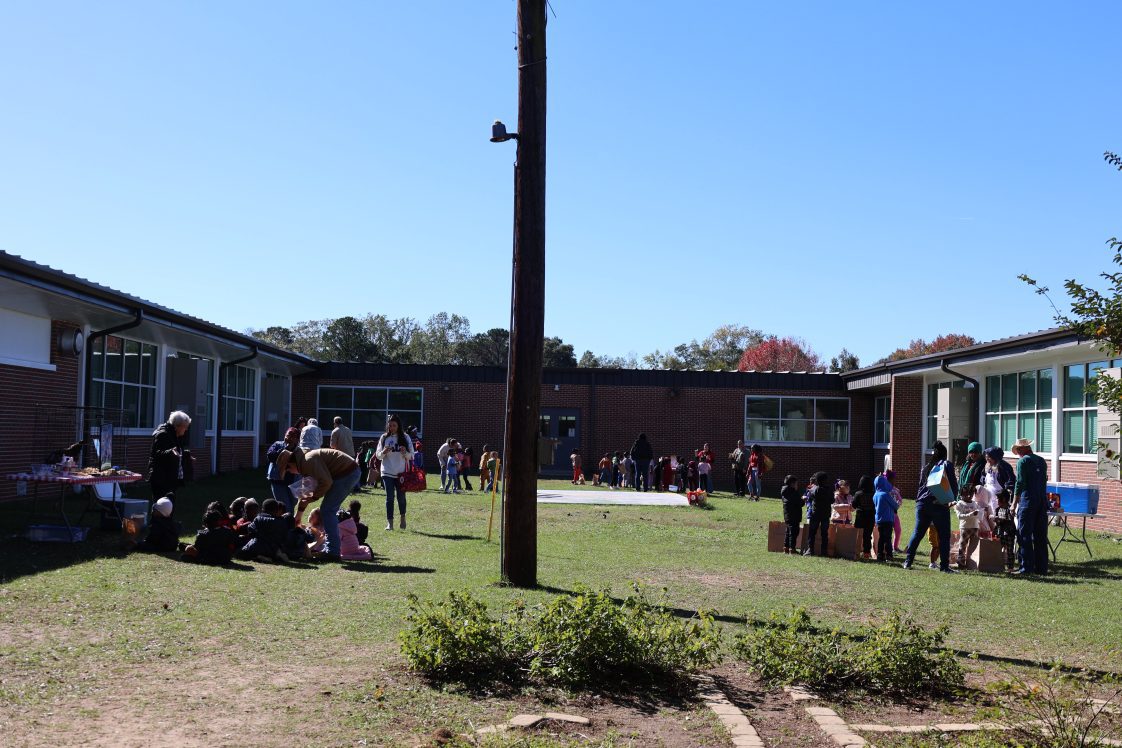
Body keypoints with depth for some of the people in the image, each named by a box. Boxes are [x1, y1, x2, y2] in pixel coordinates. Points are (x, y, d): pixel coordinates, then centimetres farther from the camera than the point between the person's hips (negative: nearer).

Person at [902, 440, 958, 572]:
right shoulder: (946, 465, 0)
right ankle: (944, 566, -3)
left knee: (917, 533, 10)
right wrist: (952, 498, 8)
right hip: (939, 505, -5)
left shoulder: (926, 467, 15)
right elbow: (954, 486, -4)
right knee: (944, 536, 1)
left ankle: (908, 561, 7)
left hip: (922, 503, 5)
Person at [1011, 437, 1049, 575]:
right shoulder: (1041, 460, 14)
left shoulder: (1022, 461, -6)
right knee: (1041, 537, 10)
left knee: (1024, 536, -2)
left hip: (1028, 501, -6)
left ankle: (1026, 567, -5)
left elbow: (1020, 483, -11)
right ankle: (1041, 567, 13)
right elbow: (1044, 480, 17)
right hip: (1043, 501, 6)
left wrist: (1014, 503, -6)